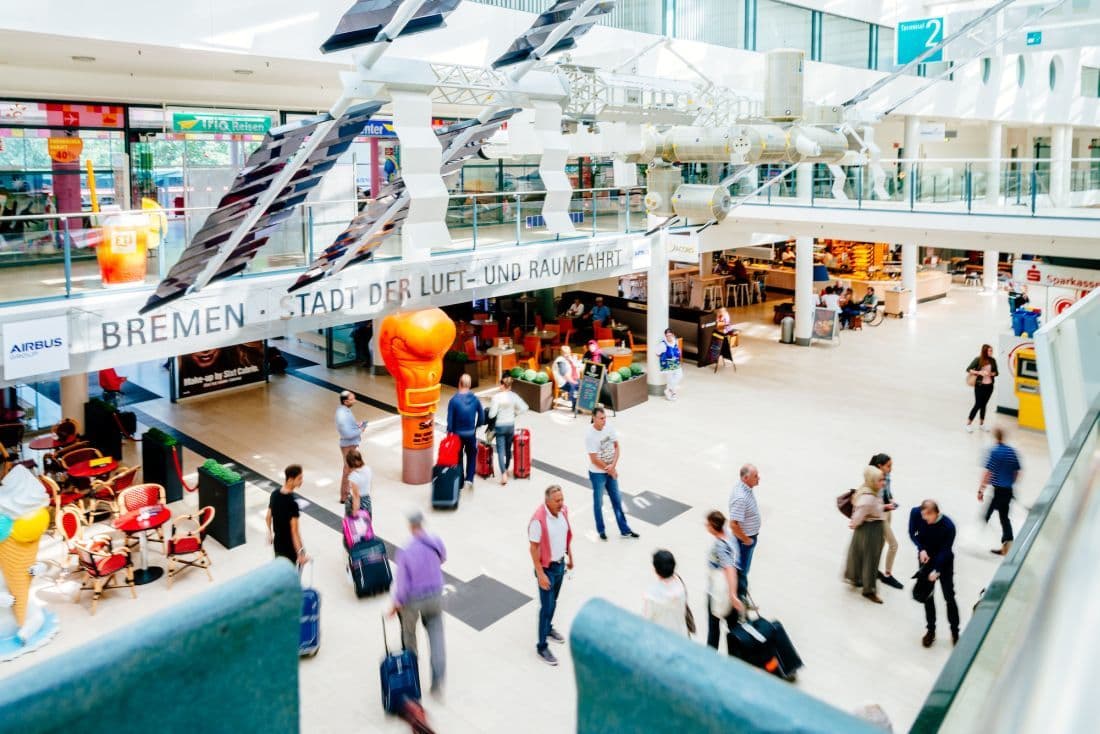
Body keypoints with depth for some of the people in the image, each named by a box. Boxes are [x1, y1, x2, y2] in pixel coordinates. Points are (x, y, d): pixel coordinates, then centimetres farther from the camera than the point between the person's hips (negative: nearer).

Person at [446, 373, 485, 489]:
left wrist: (449, 432, 0)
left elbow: (450, 419, -13)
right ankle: (469, 479, 8)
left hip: (457, 434, -1)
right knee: (471, 456, 18)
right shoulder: (475, 399, -9)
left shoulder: (454, 400, -16)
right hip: (471, 434, 1)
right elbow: (481, 417, -2)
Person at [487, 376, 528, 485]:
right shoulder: (514, 396, -5)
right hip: (511, 425, 4)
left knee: (501, 450, -1)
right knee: (508, 449, 20)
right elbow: (524, 408, -7)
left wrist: (490, 412, 4)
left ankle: (503, 474, -11)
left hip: (500, 426, -4)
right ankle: (506, 469, 34)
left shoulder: (497, 397, -17)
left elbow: (492, 414, -18)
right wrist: (514, 413, 7)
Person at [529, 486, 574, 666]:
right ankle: (542, 647, 16)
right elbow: (534, 549, -22)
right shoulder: (538, 520, -29)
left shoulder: (563, 511, -8)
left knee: (553, 602, 24)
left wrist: (570, 557, 17)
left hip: (560, 564, 6)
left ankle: (548, 629, 47)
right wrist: (540, 574, -20)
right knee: (547, 607, 2)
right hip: (547, 568, -6)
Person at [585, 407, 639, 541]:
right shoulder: (590, 436, -23)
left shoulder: (609, 428, -7)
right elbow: (594, 460, -21)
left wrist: (613, 466, -15)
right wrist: (610, 470, -10)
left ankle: (625, 530, 25)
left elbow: (616, 447, -1)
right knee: (598, 503, 11)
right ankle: (601, 530, 29)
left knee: (617, 500, 14)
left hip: (612, 471, 6)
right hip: (597, 474, -5)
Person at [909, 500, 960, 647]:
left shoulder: (948, 526, -32)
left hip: (944, 562, -3)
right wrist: (921, 549, -24)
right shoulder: (915, 513, -24)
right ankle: (931, 630, 25)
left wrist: (936, 570, -28)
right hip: (926, 558, 3)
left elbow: (945, 550, -23)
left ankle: (955, 632, 22)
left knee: (949, 597, 5)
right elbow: (912, 533, -9)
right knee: (927, 595, 10)